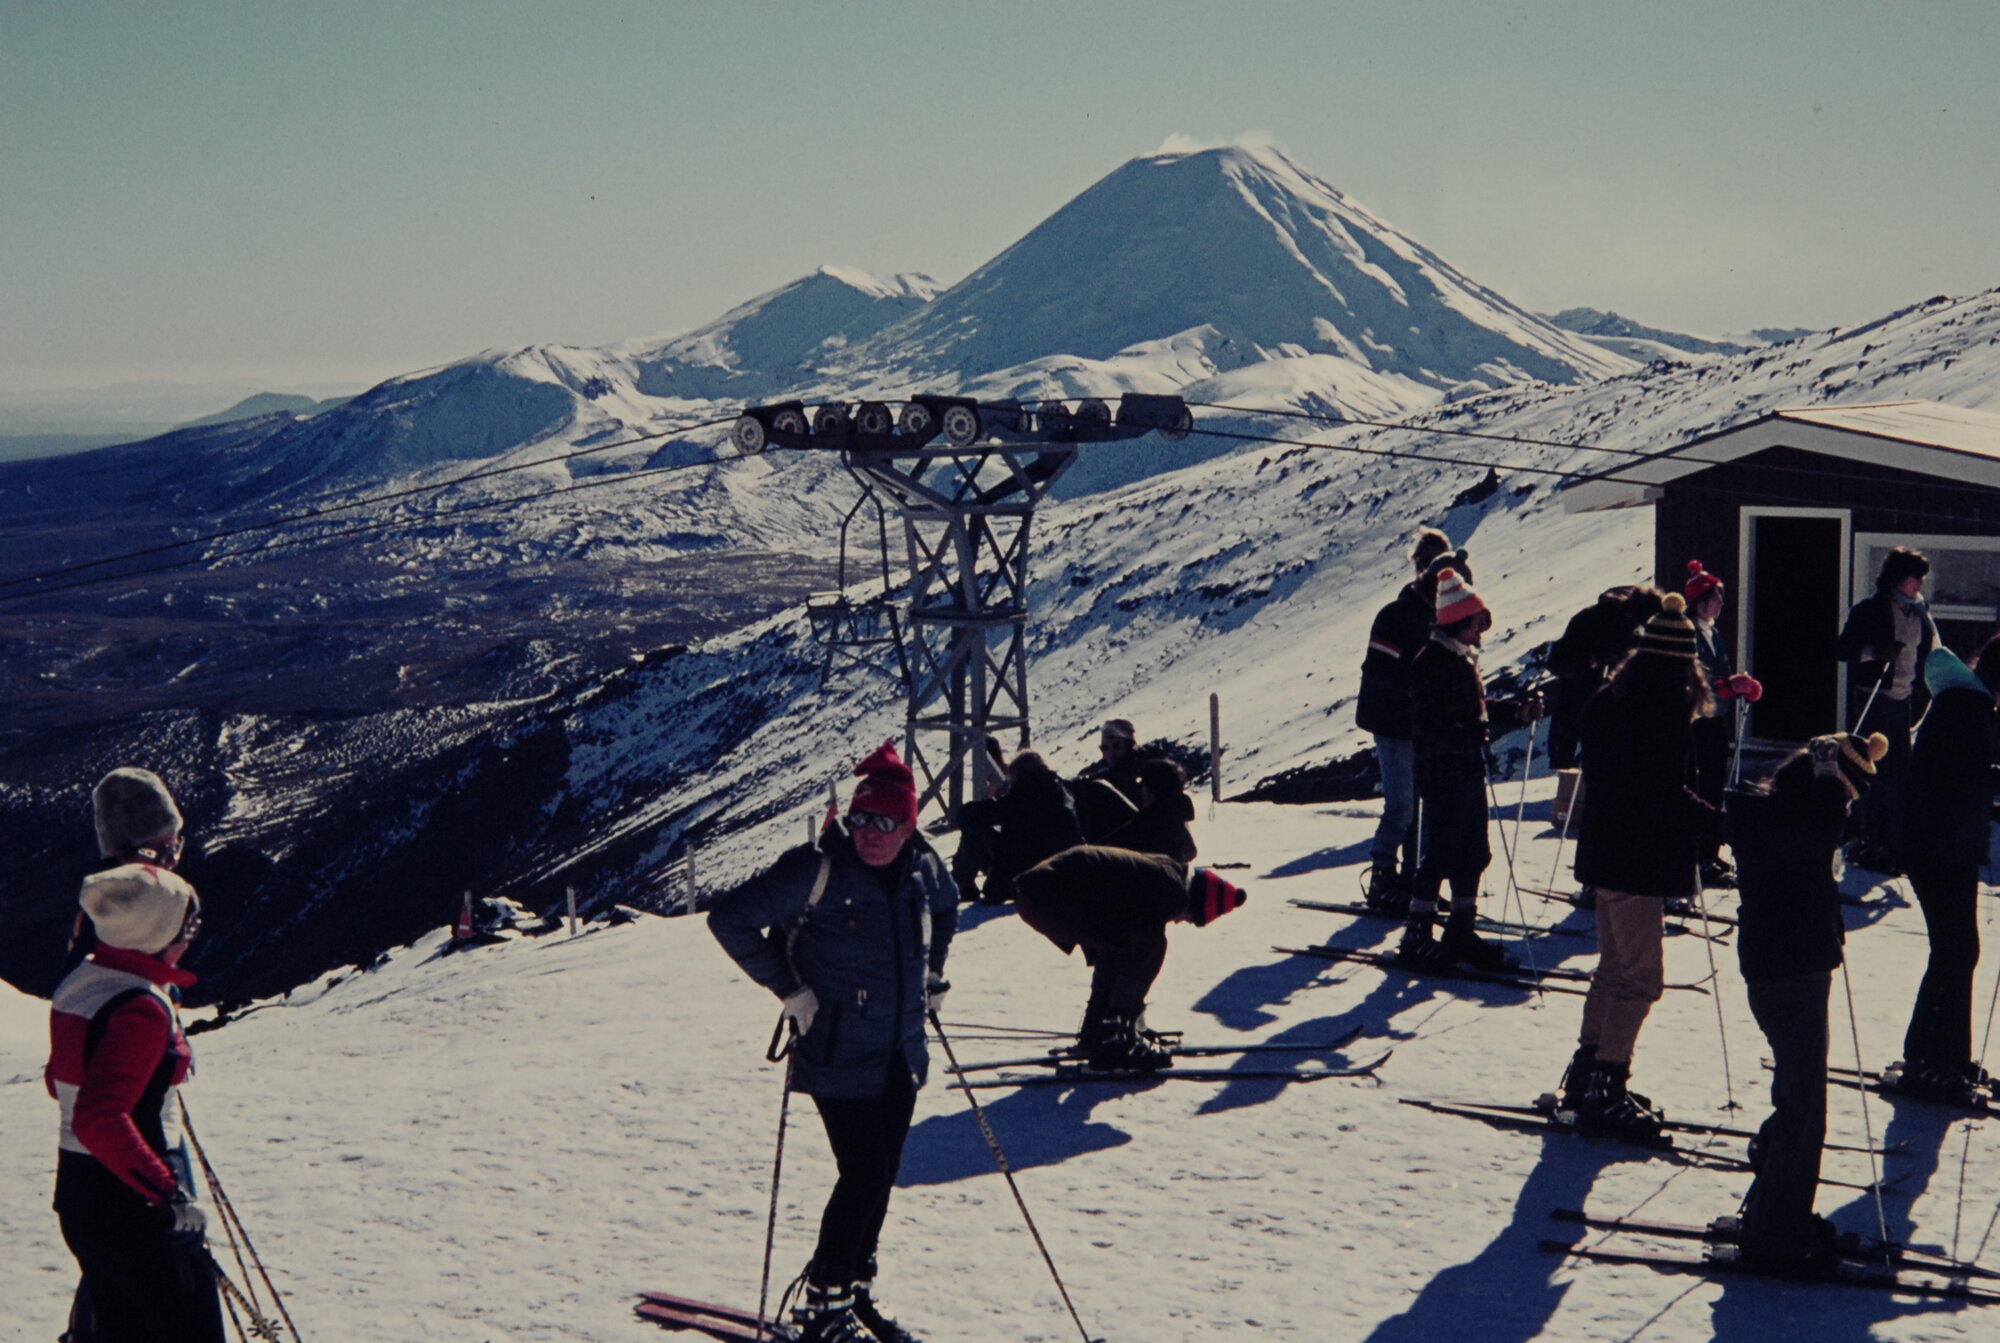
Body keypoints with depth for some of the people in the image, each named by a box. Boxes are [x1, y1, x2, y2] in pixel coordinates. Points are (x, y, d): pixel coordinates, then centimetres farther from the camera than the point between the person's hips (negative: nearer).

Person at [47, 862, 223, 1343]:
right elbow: (98, 1118, -30)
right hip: (134, 1204, -9)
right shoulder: (142, 1007, -22)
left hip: (78, 1191, 9)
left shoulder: (77, 982, 6)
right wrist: (169, 1194, -29)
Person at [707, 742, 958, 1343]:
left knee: (881, 1176, 12)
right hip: (838, 1059, -6)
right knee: (864, 1175, -9)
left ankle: (855, 1288, 29)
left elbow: (947, 906, 26)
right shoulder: (819, 871, -18)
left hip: (901, 1059, 6)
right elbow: (729, 918, -17)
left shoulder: (922, 866, 0)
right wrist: (789, 988, -15)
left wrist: (931, 971, 15)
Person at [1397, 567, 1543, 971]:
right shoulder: (1431, 661, -16)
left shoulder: (1463, 657, 14)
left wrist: (1517, 711, 11)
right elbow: (1427, 723, -21)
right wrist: (1466, 736, -33)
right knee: (1442, 855, -5)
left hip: (1469, 772, 10)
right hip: (1441, 774, -10)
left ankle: (1461, 933, 23)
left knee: (1473, 854, 13)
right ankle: (1417, 937, 5)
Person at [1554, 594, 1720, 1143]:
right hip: (1640, 860, -9)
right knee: (1639, 979, -3)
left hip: (1608, 850, 9)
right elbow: (1665, 794, -25)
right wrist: (1718, 821, -19)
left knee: (1614, 967, 20)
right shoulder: (1665, 708, -19)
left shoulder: (1611, 699, 8)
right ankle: (1606, 1091, -2)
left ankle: (1586, 1076, 27)